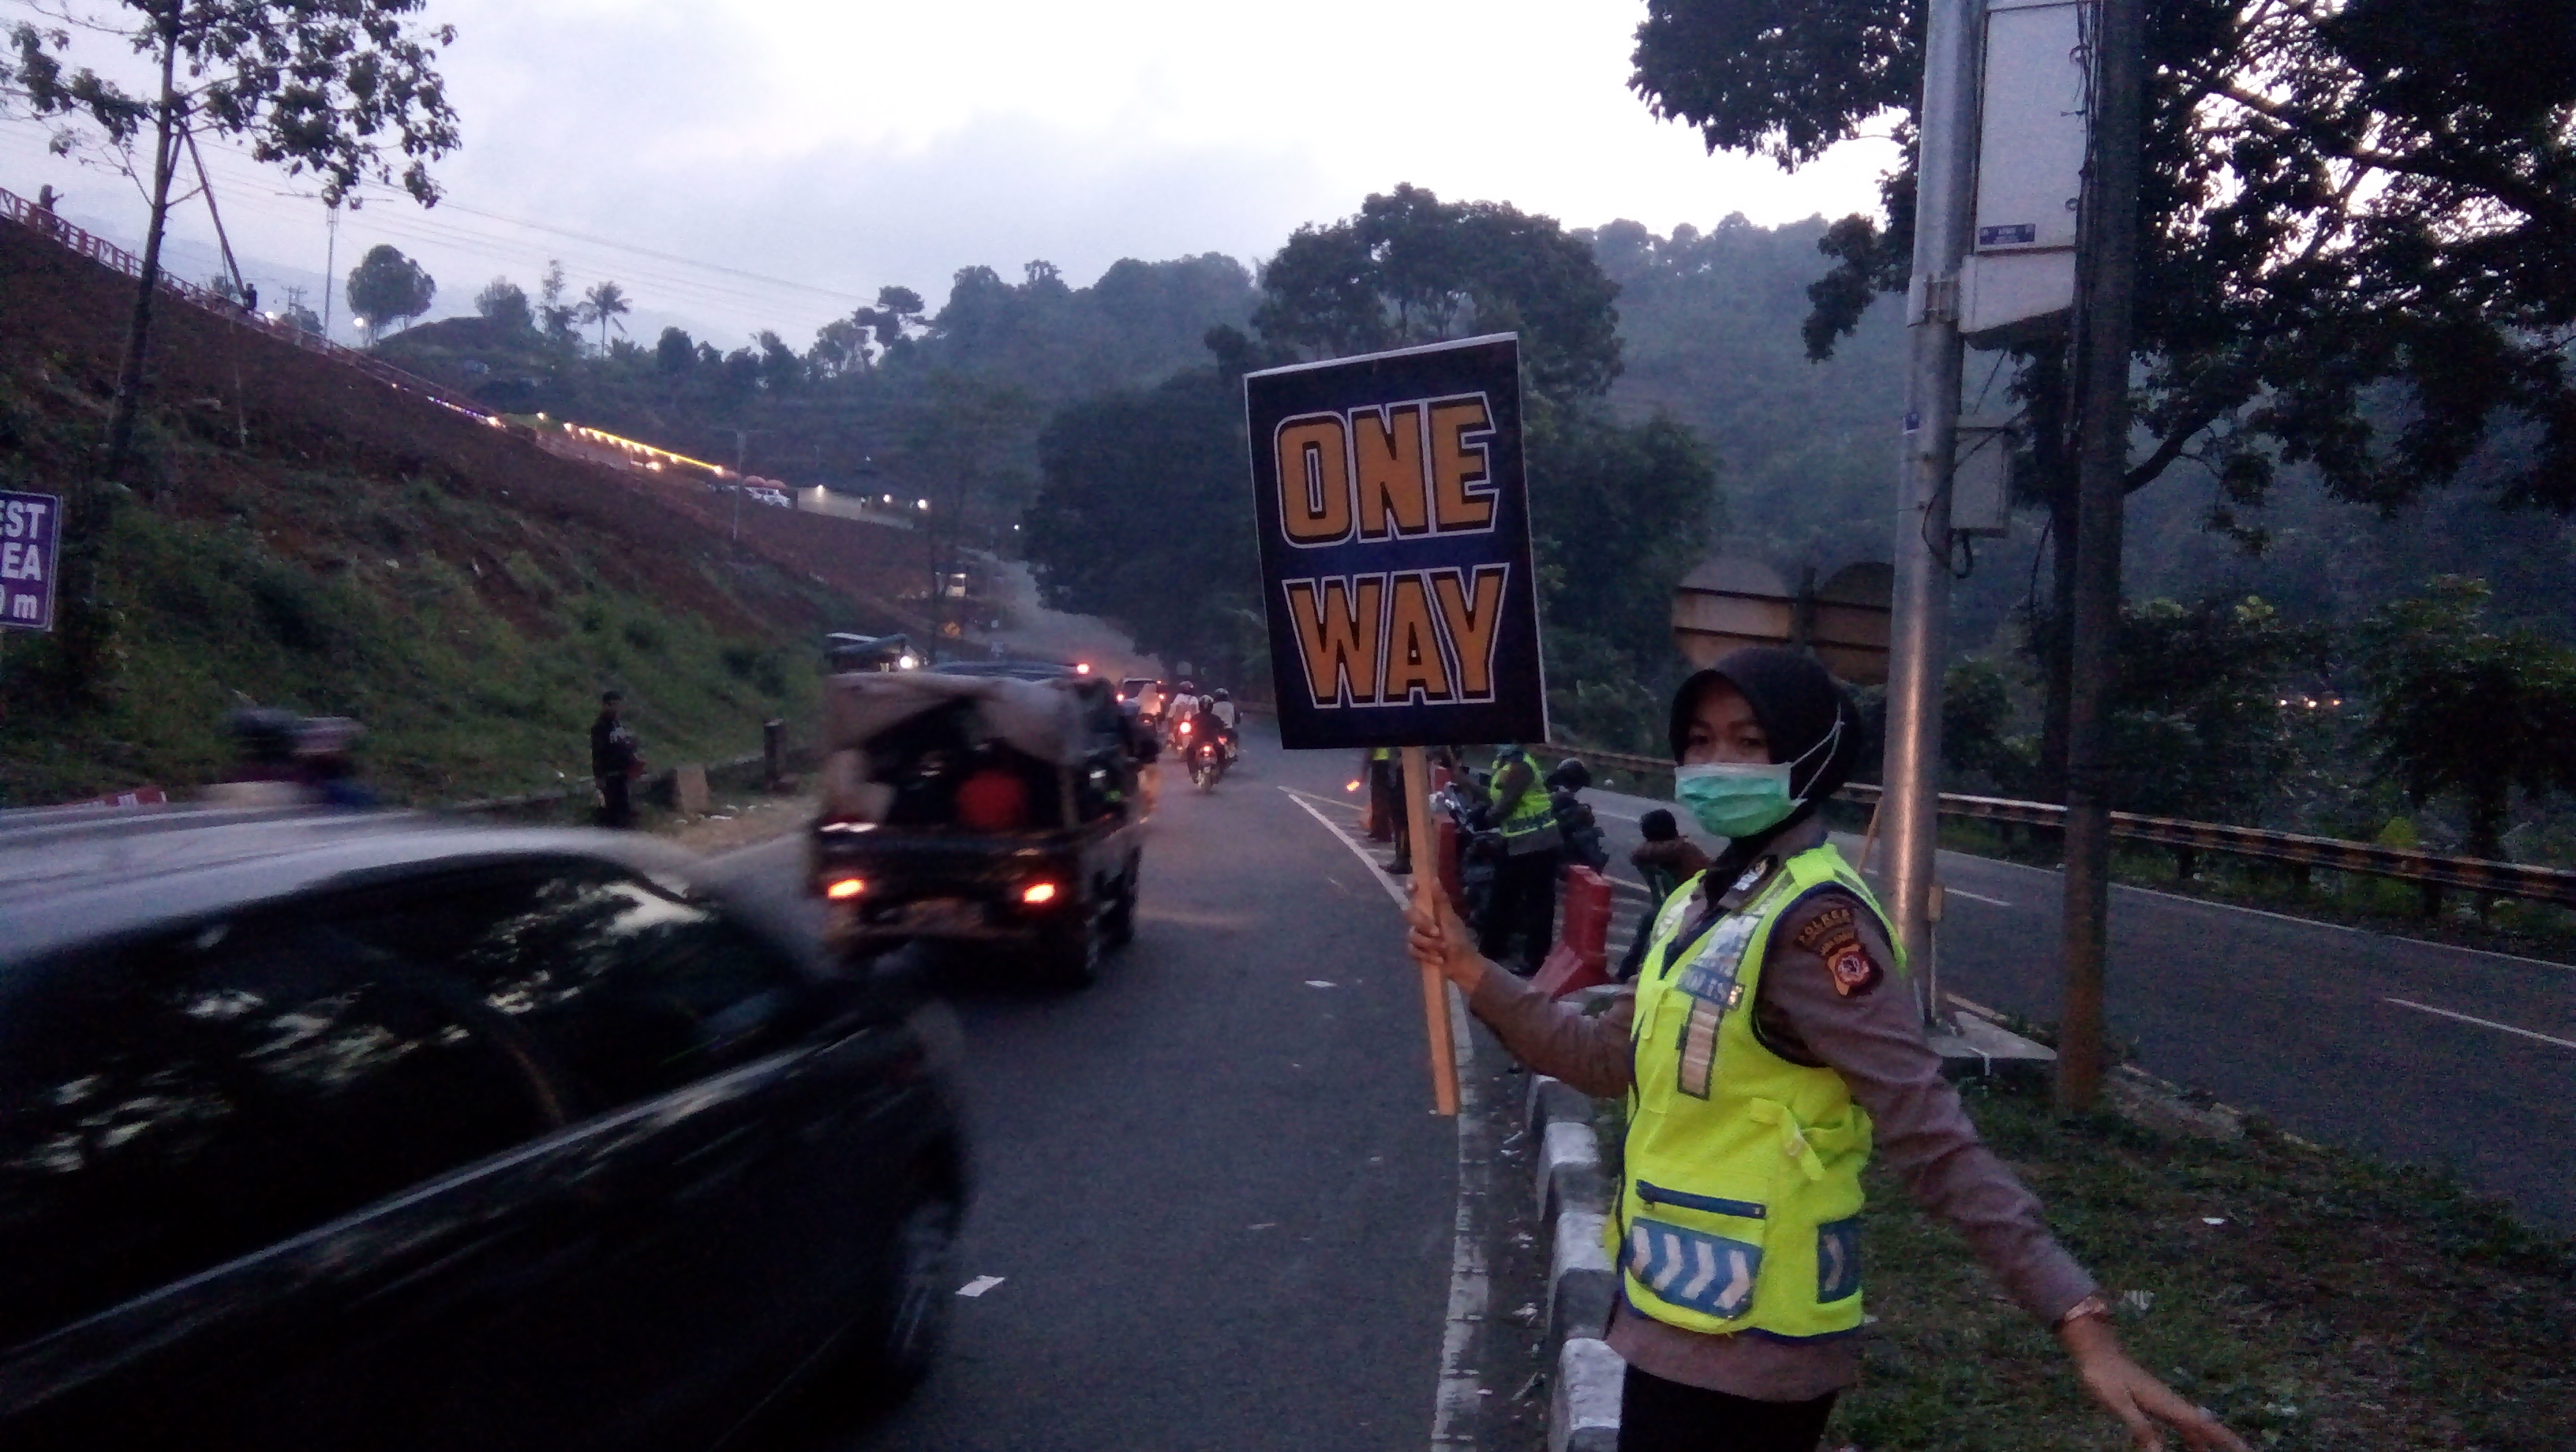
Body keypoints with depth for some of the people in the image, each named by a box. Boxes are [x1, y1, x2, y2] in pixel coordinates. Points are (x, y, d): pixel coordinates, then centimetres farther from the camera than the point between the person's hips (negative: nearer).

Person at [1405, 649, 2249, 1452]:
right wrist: (1472, 973, 12)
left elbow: (1928, 1133, -25)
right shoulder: (1705, 903, 7)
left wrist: (2077, 1317, -31)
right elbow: (1610, 1059, 16)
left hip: (1744, 1351, -9)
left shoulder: (1812, 919, -20)